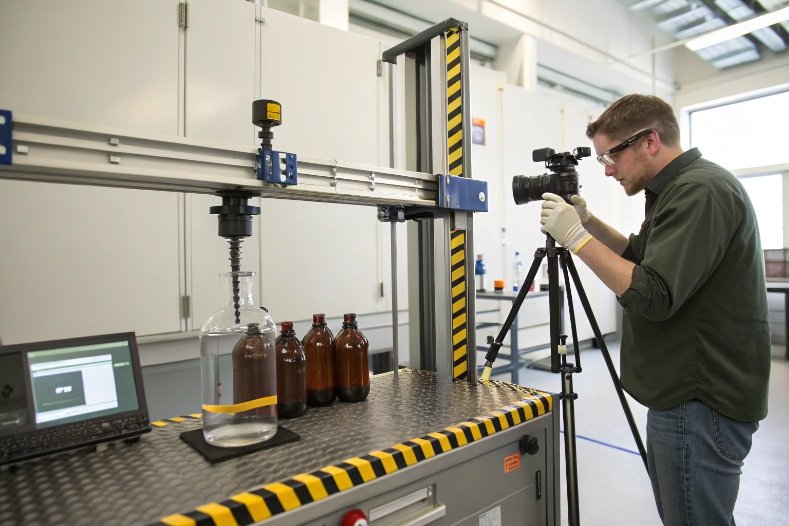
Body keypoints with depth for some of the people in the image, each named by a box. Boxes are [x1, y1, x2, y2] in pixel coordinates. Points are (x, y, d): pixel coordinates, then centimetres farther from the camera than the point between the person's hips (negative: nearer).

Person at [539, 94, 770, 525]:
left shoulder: (701, 191, -20)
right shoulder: (679, 189, 12)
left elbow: (652, 296, -26)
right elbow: (641, 258, 22)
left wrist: (576, 237, -20)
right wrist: (588, 221, 8)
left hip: (701, 405, -10)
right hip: (685, 395, 10)